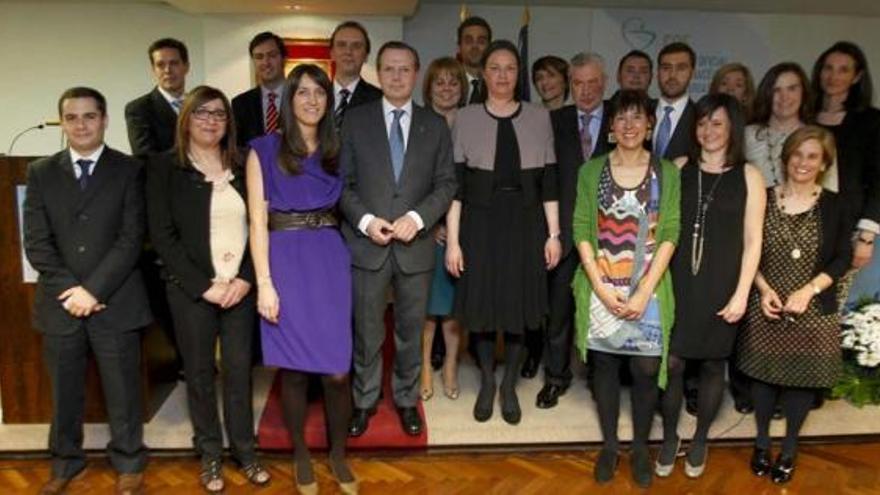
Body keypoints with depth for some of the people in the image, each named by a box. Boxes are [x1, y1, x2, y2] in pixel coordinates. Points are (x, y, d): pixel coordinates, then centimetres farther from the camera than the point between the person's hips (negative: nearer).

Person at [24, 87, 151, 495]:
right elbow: (36, 243, 2)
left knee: (122, 390, 8)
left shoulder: (129, 170, 0)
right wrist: (71, 289, -10)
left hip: (115, 303, -2)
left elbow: (131, 239, -7)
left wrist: (93, 290, -13)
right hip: (60, 302, 2)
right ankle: (65, 462, 34)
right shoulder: (40, 172, 8)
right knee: (64, 391, 14)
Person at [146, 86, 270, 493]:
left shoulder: (241, 168, 8)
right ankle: (210, 455, 24)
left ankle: (244, 451, 22)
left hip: (241, 287, 2)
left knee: (239, 369, 7)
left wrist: (245, 278, -8)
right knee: (199, 372, 8)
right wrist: (204, 286, -12)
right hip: (191, 289, -2)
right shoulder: (164, 167, -1)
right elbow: (163, 235, -6)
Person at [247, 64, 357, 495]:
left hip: (330, 262, 3)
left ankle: (338, 456, 22)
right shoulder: (263, 150, 0)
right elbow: (258, 221, -5)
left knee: (336, 370, 1)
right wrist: (264, 283, -11)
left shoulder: (336, 150, 11)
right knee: (293, 370, 6)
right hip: (286, 263, -2)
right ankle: (301, 458, 26)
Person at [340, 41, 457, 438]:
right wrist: (365, 221, -13)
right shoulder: (355, 120, 3)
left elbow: (446, 183, 2)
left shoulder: (435, 125, 6)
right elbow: (343, 182, 1)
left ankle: (406, 400, 32)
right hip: (366, 243, -1)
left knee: (411, 332, 13)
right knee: (367, 333, 10)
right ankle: (364, 401, 29)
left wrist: (418, 218, -13)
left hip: (416, 245, 1)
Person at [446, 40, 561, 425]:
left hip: (525, 224, 1)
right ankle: (487, 382, 28)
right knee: (481, 305, 6)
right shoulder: (466, 118, 0)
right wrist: (453, 240, -7)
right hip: (480, 223, -1)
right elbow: (455, 184, -2)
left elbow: (549, 181, 4)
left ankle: (509, 385, 26)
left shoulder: (539, 117, 4)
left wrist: (554, 234, -1)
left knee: (518, 305, 7)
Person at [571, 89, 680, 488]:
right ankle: (608, 444, 28)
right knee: (604, 366, 10)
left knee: (646, 370, 5)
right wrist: (601, 287, -10)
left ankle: (640, 447, 27)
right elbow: (581, 230, -1)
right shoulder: (591, 170, 3)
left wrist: (644, 291, -11)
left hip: (649, 290, 0)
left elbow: (670, 234, -3)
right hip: (601, 290, 1)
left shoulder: (667, 172, 1)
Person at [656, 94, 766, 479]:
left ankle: (700, 440, 32)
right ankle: (670, 437, 25)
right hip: (678, 281, 1)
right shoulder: (680, 168, 2)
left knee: (712, 363, 11)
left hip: (720, 287, 0)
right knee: (672, 361, 2)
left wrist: (741, 293, -5)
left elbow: (752, 240, -1)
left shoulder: (748, 176, -1)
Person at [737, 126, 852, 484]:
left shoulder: (835, 205, -1)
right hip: (766, 307, 0)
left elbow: (842, 258, -1)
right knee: (764, 375, 11)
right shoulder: (764, 198, -3)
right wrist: (764, 288, -13)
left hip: (813, 312, 0)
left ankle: (789, 448, 30)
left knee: (803, 379, 10)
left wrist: (809, 290, -15)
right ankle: (761, 442, 31)